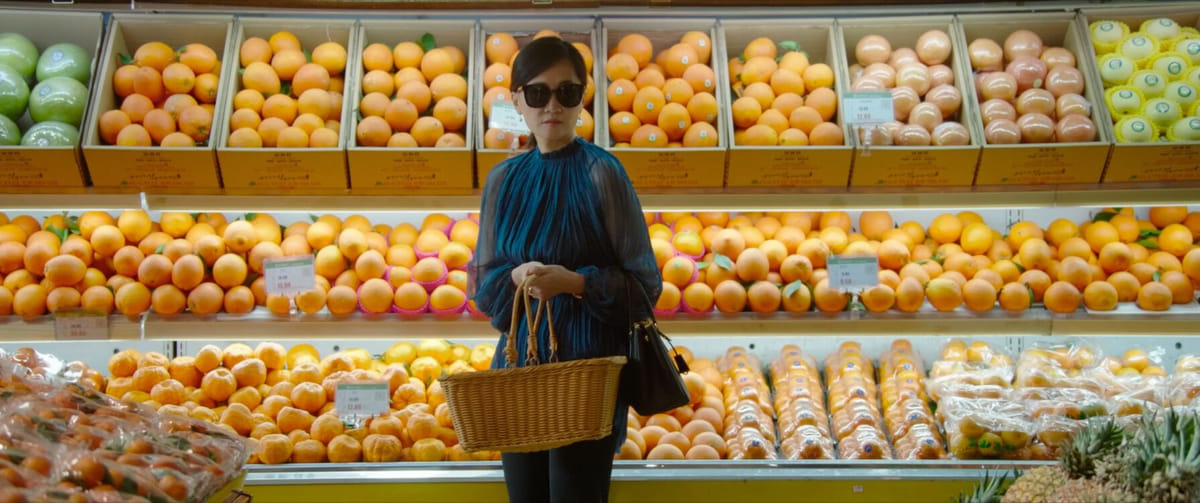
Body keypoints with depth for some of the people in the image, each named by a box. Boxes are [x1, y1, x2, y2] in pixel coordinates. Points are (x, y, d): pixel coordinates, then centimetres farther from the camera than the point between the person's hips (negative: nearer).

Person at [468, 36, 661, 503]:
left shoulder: (601, 172, -7)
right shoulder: (504, 179, 6)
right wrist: (515, 276, -11)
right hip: (519, 359, 4)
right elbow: (482, 279, 10)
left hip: (588, 364, -4)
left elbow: (644, 281, -6)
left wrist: (575, 282, -19)